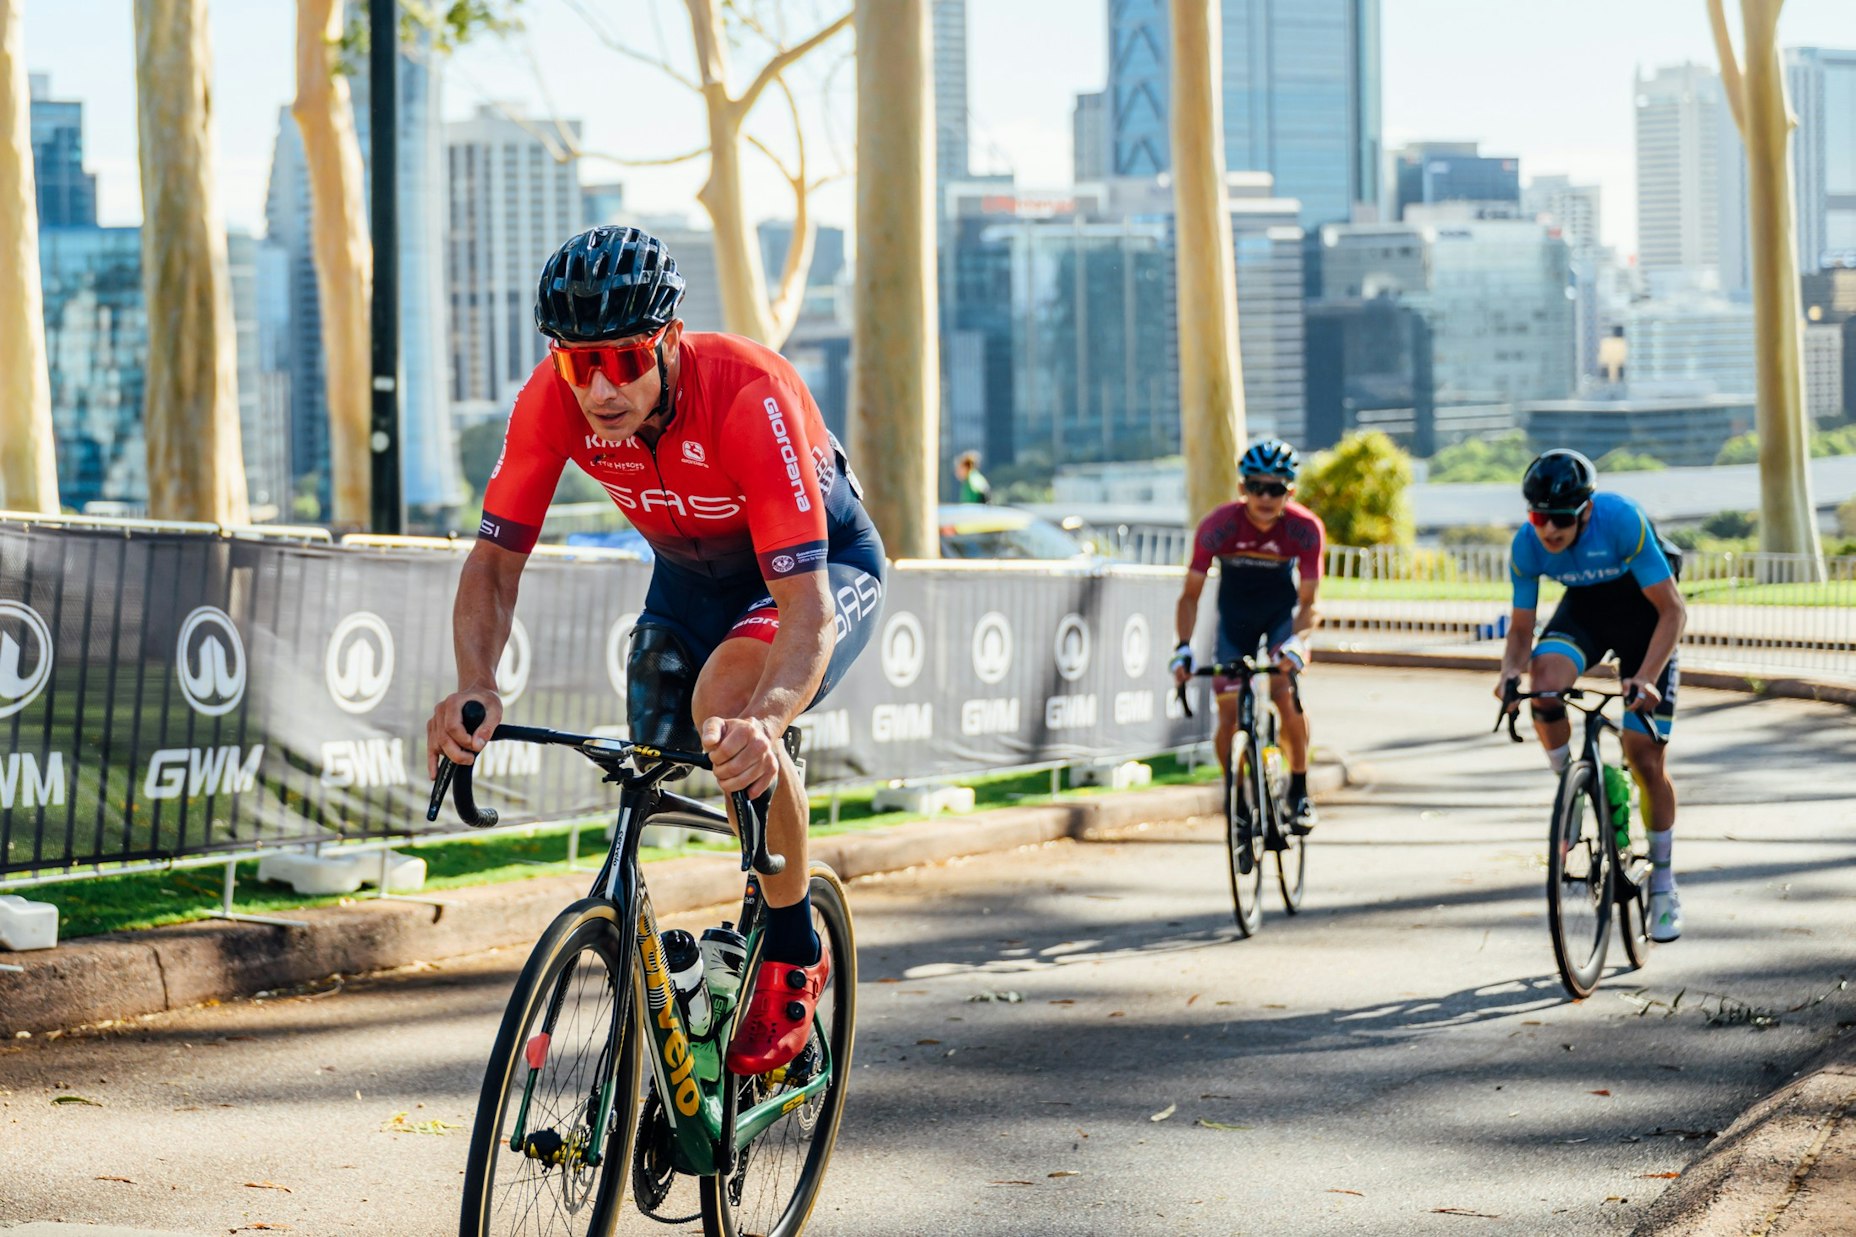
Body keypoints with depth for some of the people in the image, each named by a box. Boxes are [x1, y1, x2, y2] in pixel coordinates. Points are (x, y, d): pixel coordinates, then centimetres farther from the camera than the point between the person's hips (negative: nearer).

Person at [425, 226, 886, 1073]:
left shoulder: (748, 395, -38)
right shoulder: (553, 401, -25)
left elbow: (808, 604, -44)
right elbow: (494, 560, -21)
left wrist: (762, 722, -63)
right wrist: (475, 686, -41)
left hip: (823, 566, -5)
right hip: (691, 575, 6)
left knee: (729, 701, -34)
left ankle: (794, 957, -16)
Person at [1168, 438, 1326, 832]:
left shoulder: (1305, 529, -25)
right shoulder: (1219, 525, -26)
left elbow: (1308, 602, -23)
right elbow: (1190, 595, -19)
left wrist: (1297, 641, -43)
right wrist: (1183, 648, -34)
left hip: (1283, 611, -1)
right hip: (1235, 615, 1)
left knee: (1285, 690, -25)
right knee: (1229, 714, -9)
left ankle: (1299, 791, -8)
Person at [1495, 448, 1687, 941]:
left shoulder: (1621, 520, -33)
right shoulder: (1527, 545, -22)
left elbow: (1673, 611, -28)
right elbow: (1521, 628, -10)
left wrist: (1645, 678, -40)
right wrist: (1511, 670, -31)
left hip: (1643, 610, -3)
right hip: (1585, 607, 3)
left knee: (1644, 757, -6)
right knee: (1544, 680, -31)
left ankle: (1663, 885, 10)